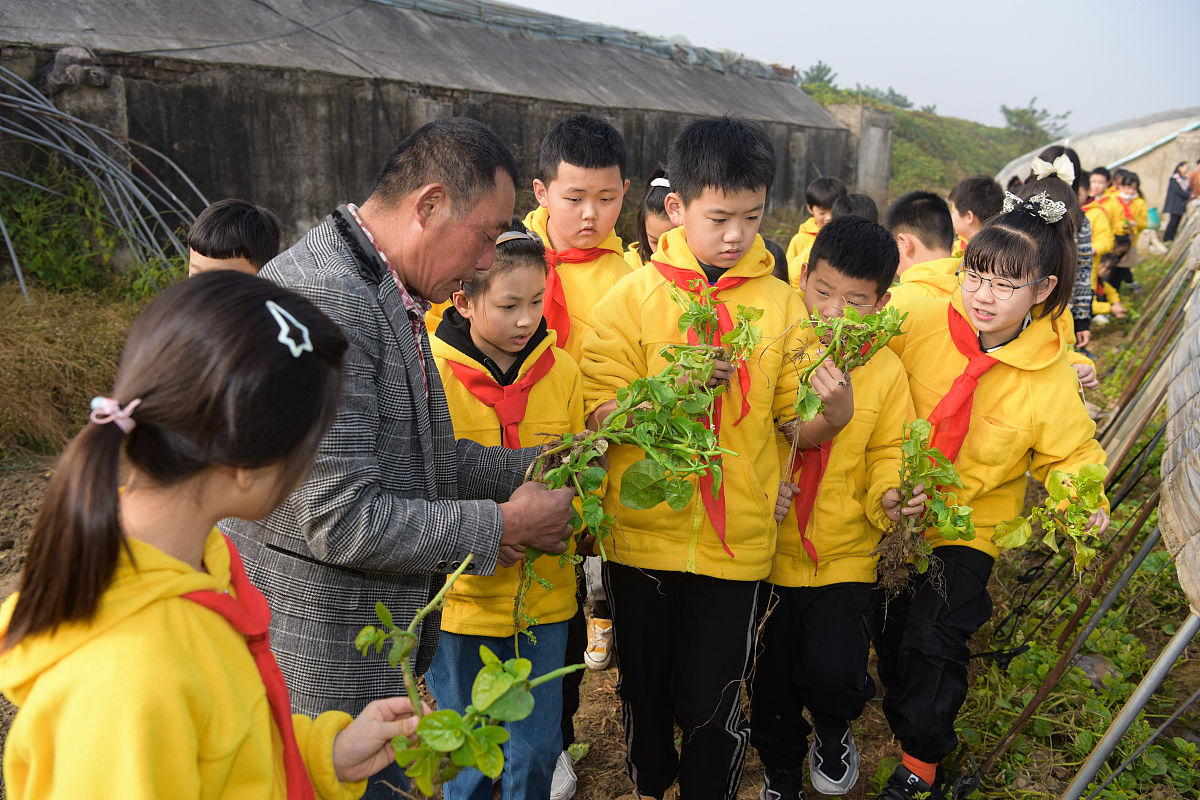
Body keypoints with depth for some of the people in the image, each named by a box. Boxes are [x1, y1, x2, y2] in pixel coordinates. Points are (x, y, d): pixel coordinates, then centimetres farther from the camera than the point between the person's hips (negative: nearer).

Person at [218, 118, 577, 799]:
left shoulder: (388, 295, 8)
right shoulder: (322, 298, -26)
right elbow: (340, 522, -28)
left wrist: (524, 468, 3)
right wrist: (501, 525, -18)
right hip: (323, 661, -9)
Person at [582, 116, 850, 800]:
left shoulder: (781, 303, 0)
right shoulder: (634, 297, -5)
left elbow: (797, 425, 2)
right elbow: (600, 415, -9)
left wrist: (833, 413, -19)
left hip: (736, 537, 0)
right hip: (643, 532, 1)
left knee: (712, 704, 6)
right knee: (645, 691, 20)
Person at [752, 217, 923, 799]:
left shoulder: (886, 372, -3)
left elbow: (888, 455, 5)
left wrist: (889, 497, -15)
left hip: (845, 555, 0)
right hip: (768, 553, 1)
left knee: (832, 673, -16)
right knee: (769, 684, 13)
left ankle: (833, 729, 23)